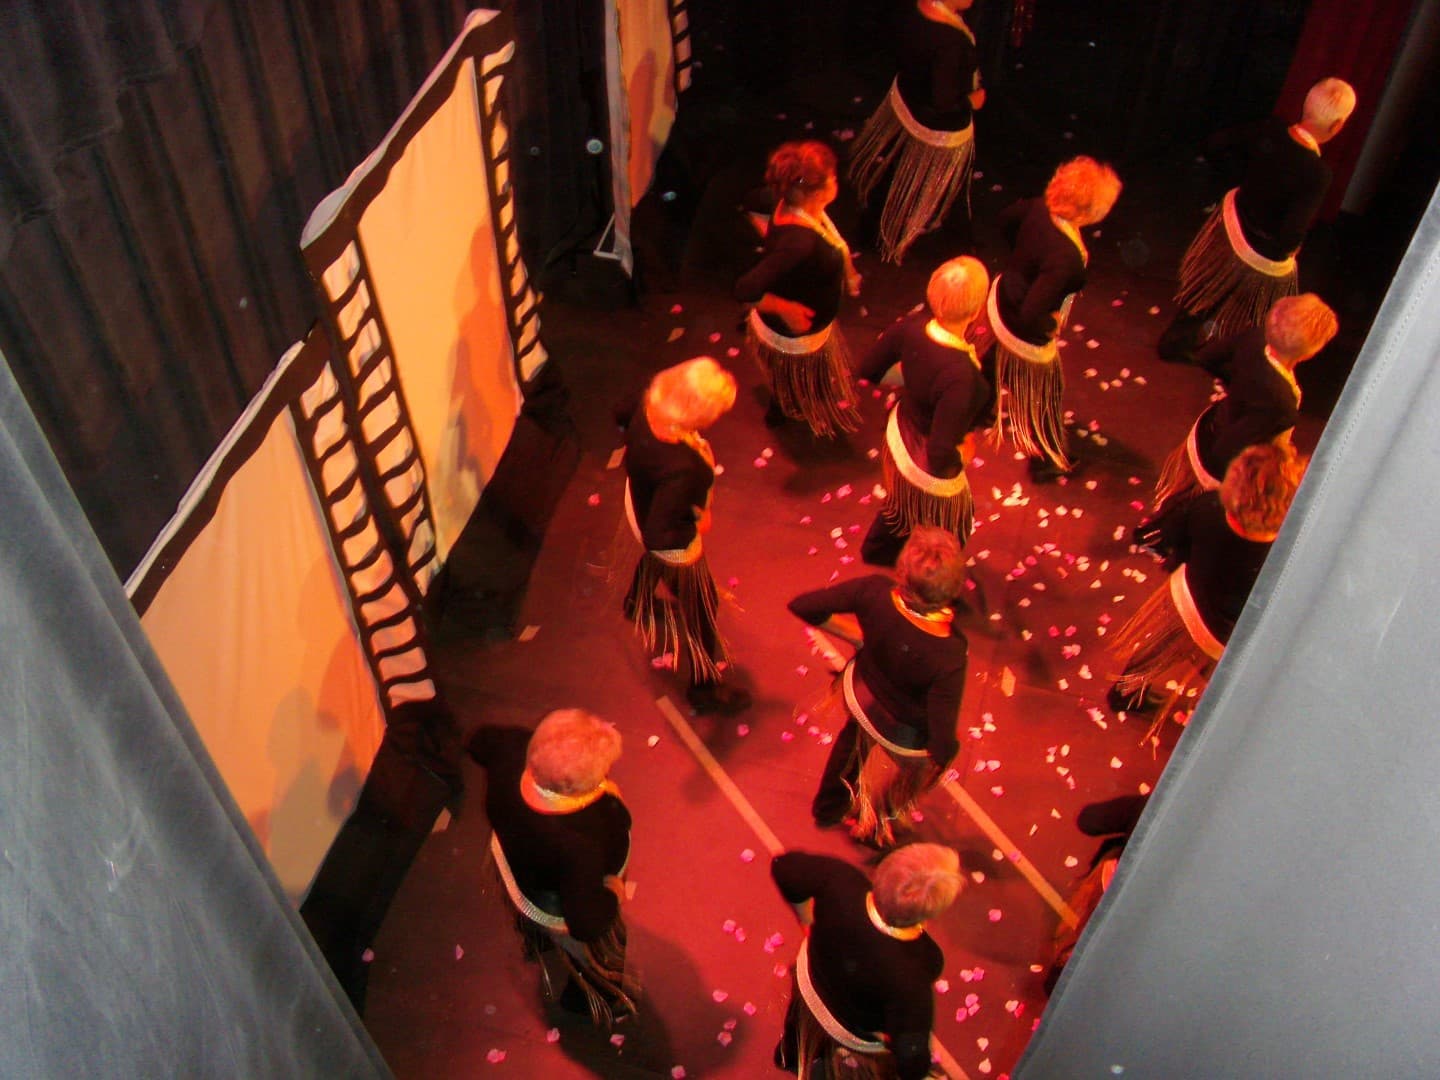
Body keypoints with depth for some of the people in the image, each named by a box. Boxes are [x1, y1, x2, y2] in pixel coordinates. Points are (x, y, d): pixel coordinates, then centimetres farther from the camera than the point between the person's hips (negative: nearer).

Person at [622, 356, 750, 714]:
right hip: (674, 546, -7)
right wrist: (697, 527, -22)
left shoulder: (648, 406, -27)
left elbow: (625, 423, -2)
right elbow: (658, 536, -38)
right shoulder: (681, 468, -48)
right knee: (694, 610, 20)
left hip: (639, 500, 7)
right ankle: (704, 687, 47)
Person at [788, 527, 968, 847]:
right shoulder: (948, 656, -43)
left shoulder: (875, 590, -34)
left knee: (851, 743, 40)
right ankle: (873, 830, 68)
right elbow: (942, 747, -36)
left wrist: (857, 635, -11)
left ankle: (827, 808, 72)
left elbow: (802, 605, -22)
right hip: (904, 734, -4)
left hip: (859, 692, 4)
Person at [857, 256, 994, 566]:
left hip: (899, 434, 7)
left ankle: (877, 550, 69)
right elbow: (940, 456, -37)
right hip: (929, 471, -7)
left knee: (904, 502, 40)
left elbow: (867, 369, -7)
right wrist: (962, 452, -15)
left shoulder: (913, 326, -24)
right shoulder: (960, 375, -42)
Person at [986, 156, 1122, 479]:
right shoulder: (1066, 257, -42)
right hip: (1026, 334, -7)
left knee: (1005, 364, 38)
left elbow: (1007, 218, 2)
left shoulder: (1039, 209, -20)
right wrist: (1052, 326, -19)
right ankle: (1048, 460, 45)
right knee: (1044, 393, 20)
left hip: (1002, 298, 7)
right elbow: (1031, 314, -40)